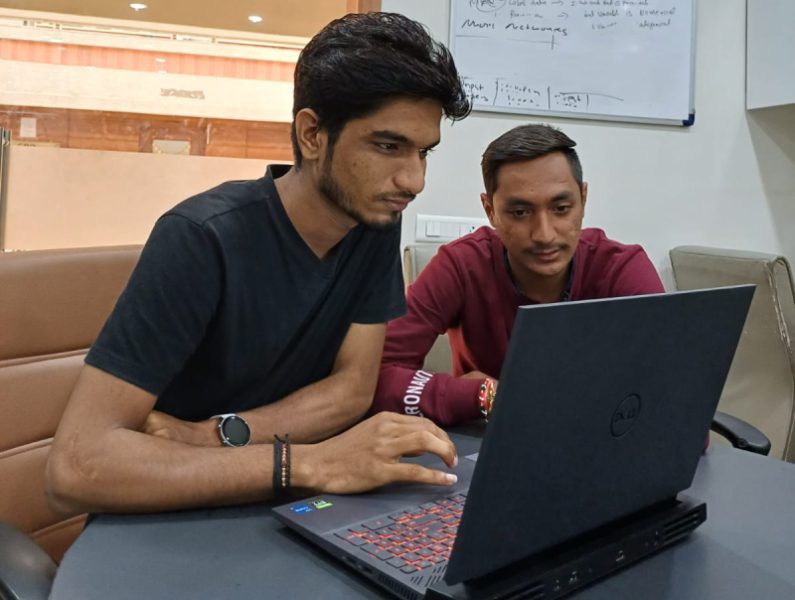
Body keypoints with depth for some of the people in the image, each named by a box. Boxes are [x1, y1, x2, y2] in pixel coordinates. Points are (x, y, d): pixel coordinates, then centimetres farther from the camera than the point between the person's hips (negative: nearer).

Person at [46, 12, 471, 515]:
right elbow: (76, 467, -29)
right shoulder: (202, 239, -25)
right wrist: (308, 464, -36)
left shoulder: (378, 221, -9)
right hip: (176, 518, -5)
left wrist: (215, 437, -22)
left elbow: (355, 387, -9)